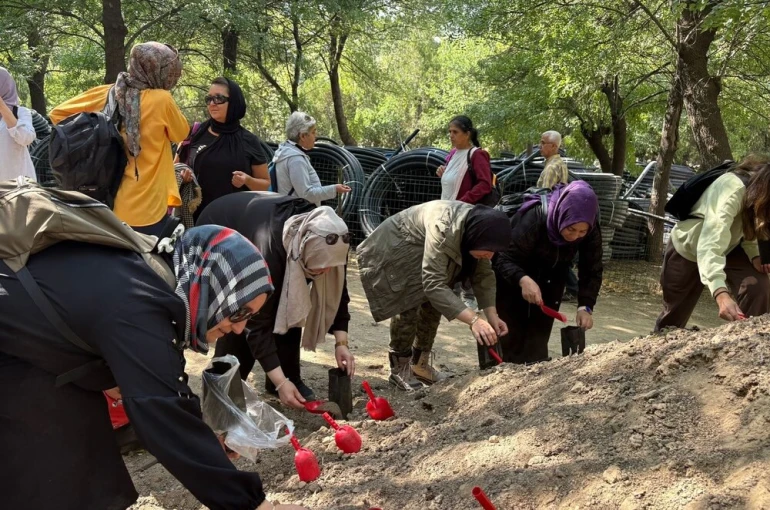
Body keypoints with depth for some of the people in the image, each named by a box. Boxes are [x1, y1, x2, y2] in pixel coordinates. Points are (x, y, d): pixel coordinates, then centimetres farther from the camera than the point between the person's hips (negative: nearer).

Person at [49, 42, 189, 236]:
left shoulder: (106, 94, 1)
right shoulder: (161, 100, -13)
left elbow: (58, 113, 10)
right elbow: (181, 133, 4)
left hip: (106, 205, 5)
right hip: (146, 211, -5)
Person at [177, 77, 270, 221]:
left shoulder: (249, 141, 2)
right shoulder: (194, 135, 4)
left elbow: (265, 183, 8)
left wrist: (248, 180, -12)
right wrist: (182, 175, -7)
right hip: (196, 216, 1)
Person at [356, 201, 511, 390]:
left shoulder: (479, 228, -16)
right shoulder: (443, 230, -40)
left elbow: (483, 274, -9)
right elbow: (433, 284, -44)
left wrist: (492, 315, -20)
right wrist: (473, 320, -49)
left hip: (421, 255, 8)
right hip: (394, 251, -8)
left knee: (434, 303, 4)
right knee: (409, 305, -19)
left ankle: (419, 364, 19)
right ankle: (399, 369, -5)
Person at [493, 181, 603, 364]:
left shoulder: (591, 232, -24)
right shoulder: (533, 219, -37)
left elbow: (592, 271, -20)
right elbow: (503, 259, -37)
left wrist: (585, 306, -35)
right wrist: (523, 280, -57)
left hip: (551, 279, 4)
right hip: (515, 278, -4)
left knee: (539, 333, 6)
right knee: (512, 334, -4)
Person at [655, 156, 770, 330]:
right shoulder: (734, 190, -40)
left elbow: (748, 228, 0)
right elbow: (710, 246, -52)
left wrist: (754, 255, -22)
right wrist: (721, 293, -66)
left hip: (728, 247, 6)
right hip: (687, 248, -6)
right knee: (674, 315, 9)